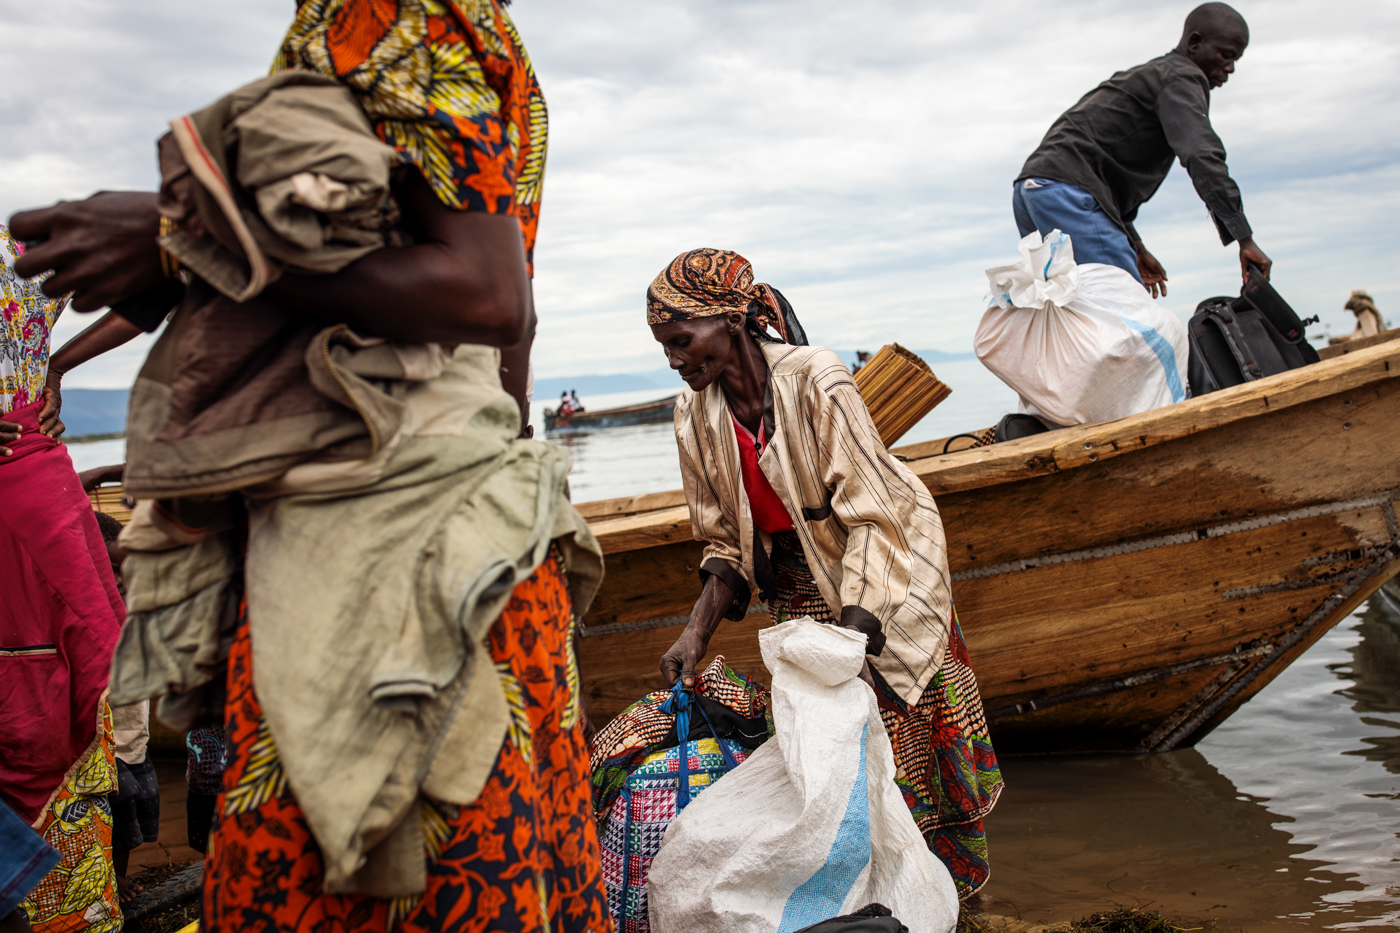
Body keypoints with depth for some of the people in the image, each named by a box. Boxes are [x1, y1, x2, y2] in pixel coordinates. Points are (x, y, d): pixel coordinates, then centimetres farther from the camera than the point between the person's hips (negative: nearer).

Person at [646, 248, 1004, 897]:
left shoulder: (815, 381, -25)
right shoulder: (695, 416, -8)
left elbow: (870, 517, -27)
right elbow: (728, 542, -1)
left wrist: (848, 639, -34)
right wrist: (696, 633, -14)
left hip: (883, 575, -4)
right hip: (798, 589, 5)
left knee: (905, 741, 0)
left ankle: (948, 882, 22)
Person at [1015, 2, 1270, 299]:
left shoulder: (1147, 76, 32)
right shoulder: (1182, 76, 0)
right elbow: (1202, 157, -18)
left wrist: (1136, 249, 29)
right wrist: (1246, 240, -22)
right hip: (1067, 191, -10)